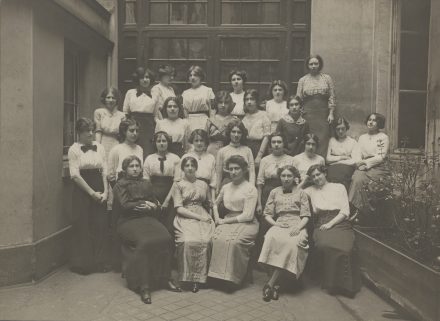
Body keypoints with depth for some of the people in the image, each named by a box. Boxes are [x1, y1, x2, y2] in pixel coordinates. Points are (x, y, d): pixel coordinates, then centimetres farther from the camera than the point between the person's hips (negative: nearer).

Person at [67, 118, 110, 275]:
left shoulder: (100, 147, 8)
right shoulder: (74, 149, -3)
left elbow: (105, 171, 7)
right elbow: (75, 175, -8)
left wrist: (105, 191, -5)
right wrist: (92, 192, -11)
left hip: (99, 192, 3)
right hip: (82, 190, -3)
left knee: (101, 225, 2)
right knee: (82, 227, 1)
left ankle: (100, 262, 14)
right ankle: (82, 263, 14)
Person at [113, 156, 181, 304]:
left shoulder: (146, 184, 22)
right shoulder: (120, 185, 9)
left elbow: (155, 204, 18)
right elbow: (125, 205, -5)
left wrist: (139, 206, -1)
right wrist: (145, 204, -1)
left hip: (147, 218, 4)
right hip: (128, 221, -4)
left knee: (166, 238, -24)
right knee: (144, 242, -33)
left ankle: (166, 278, -16)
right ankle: (144, 287, -29)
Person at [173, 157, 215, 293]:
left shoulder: (203, 185, 19)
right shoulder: (179, 185, 10)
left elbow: (209, 204, 24)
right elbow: (179, 209, -1)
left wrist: (207, 217, 3)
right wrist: (198, 216, -10)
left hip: (202, 217, 2)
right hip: (185, 218, -2)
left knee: (205, 240, -28)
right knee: (188, 241, -32)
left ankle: (200, 276, -18)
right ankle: (188, 276, -19)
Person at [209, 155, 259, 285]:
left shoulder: (250, 189, -2)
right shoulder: (226, 187, 16)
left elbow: (248, 215, -9)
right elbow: (216, 204, 32)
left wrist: (225, 220, -8)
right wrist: (217, 218, 12)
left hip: (246, 223, -4)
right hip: (228, 222, 5)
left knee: (234, 241, -33)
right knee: (217, 238, -27)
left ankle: (233, 277, -19)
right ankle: (218, 276, -18)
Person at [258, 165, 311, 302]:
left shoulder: (301, 193, 17)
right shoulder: (274, 192, 21)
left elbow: (306, 216, 9)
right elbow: (267, 214, 17)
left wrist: (298, 227, -11)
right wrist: (275, 223, -4)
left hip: (296, 226, -1)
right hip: (279, 225, 1)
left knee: (292, 243, -35)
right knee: (272, 238, -35)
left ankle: (271, 283, -33)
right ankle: (275, 284, -33)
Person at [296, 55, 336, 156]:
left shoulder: (327, 78, 9)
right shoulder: (302, 80, 10)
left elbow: (332, 97, 5)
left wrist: (331, 113, -4)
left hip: (323, 114, 0)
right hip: (308, 113, 0)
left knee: (323, 140, -5)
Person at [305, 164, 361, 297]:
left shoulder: (339, 187, 18)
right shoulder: (310, 190, 25)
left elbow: (345, 211, 7)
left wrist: (330, 223, -7)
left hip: (339, 222, -1)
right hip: (321, 225, 1)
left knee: (344, 247, -34)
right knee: (324, 245, -35)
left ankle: (346, 284, -17)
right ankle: (330, 282, -19)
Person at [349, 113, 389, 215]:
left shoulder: (383, 137, 6)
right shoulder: (362, 137, 22)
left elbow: (381, 157, -4)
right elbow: (357, 154, 10)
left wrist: (365, 162, -13)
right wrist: (360, 164, -11)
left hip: (378, 168, -4)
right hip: (363, 167, 4)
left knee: (359, 179, -31)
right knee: (356, 177, -30)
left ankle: (357, 208, -27)